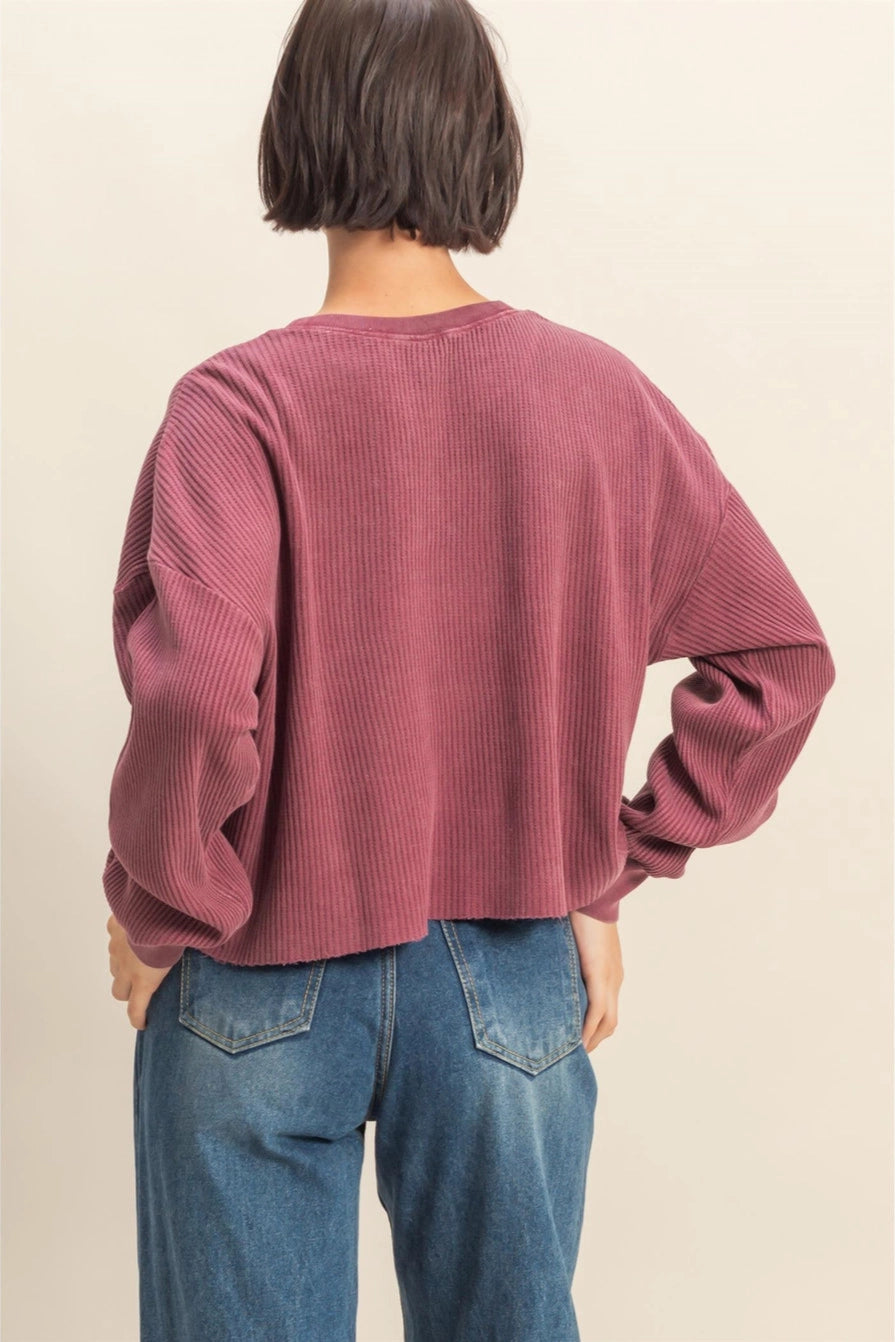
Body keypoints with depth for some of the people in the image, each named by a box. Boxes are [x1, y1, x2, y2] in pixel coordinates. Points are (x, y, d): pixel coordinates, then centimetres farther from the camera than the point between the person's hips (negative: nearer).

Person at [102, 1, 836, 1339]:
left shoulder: (239, 404, -16)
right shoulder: (600, 396, -6)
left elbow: (195, 698, -29)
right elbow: (779, 655, -3)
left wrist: (154, 913, -11)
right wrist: (609, 872, 3)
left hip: (264, 992, -2)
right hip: (518, 990, 3)